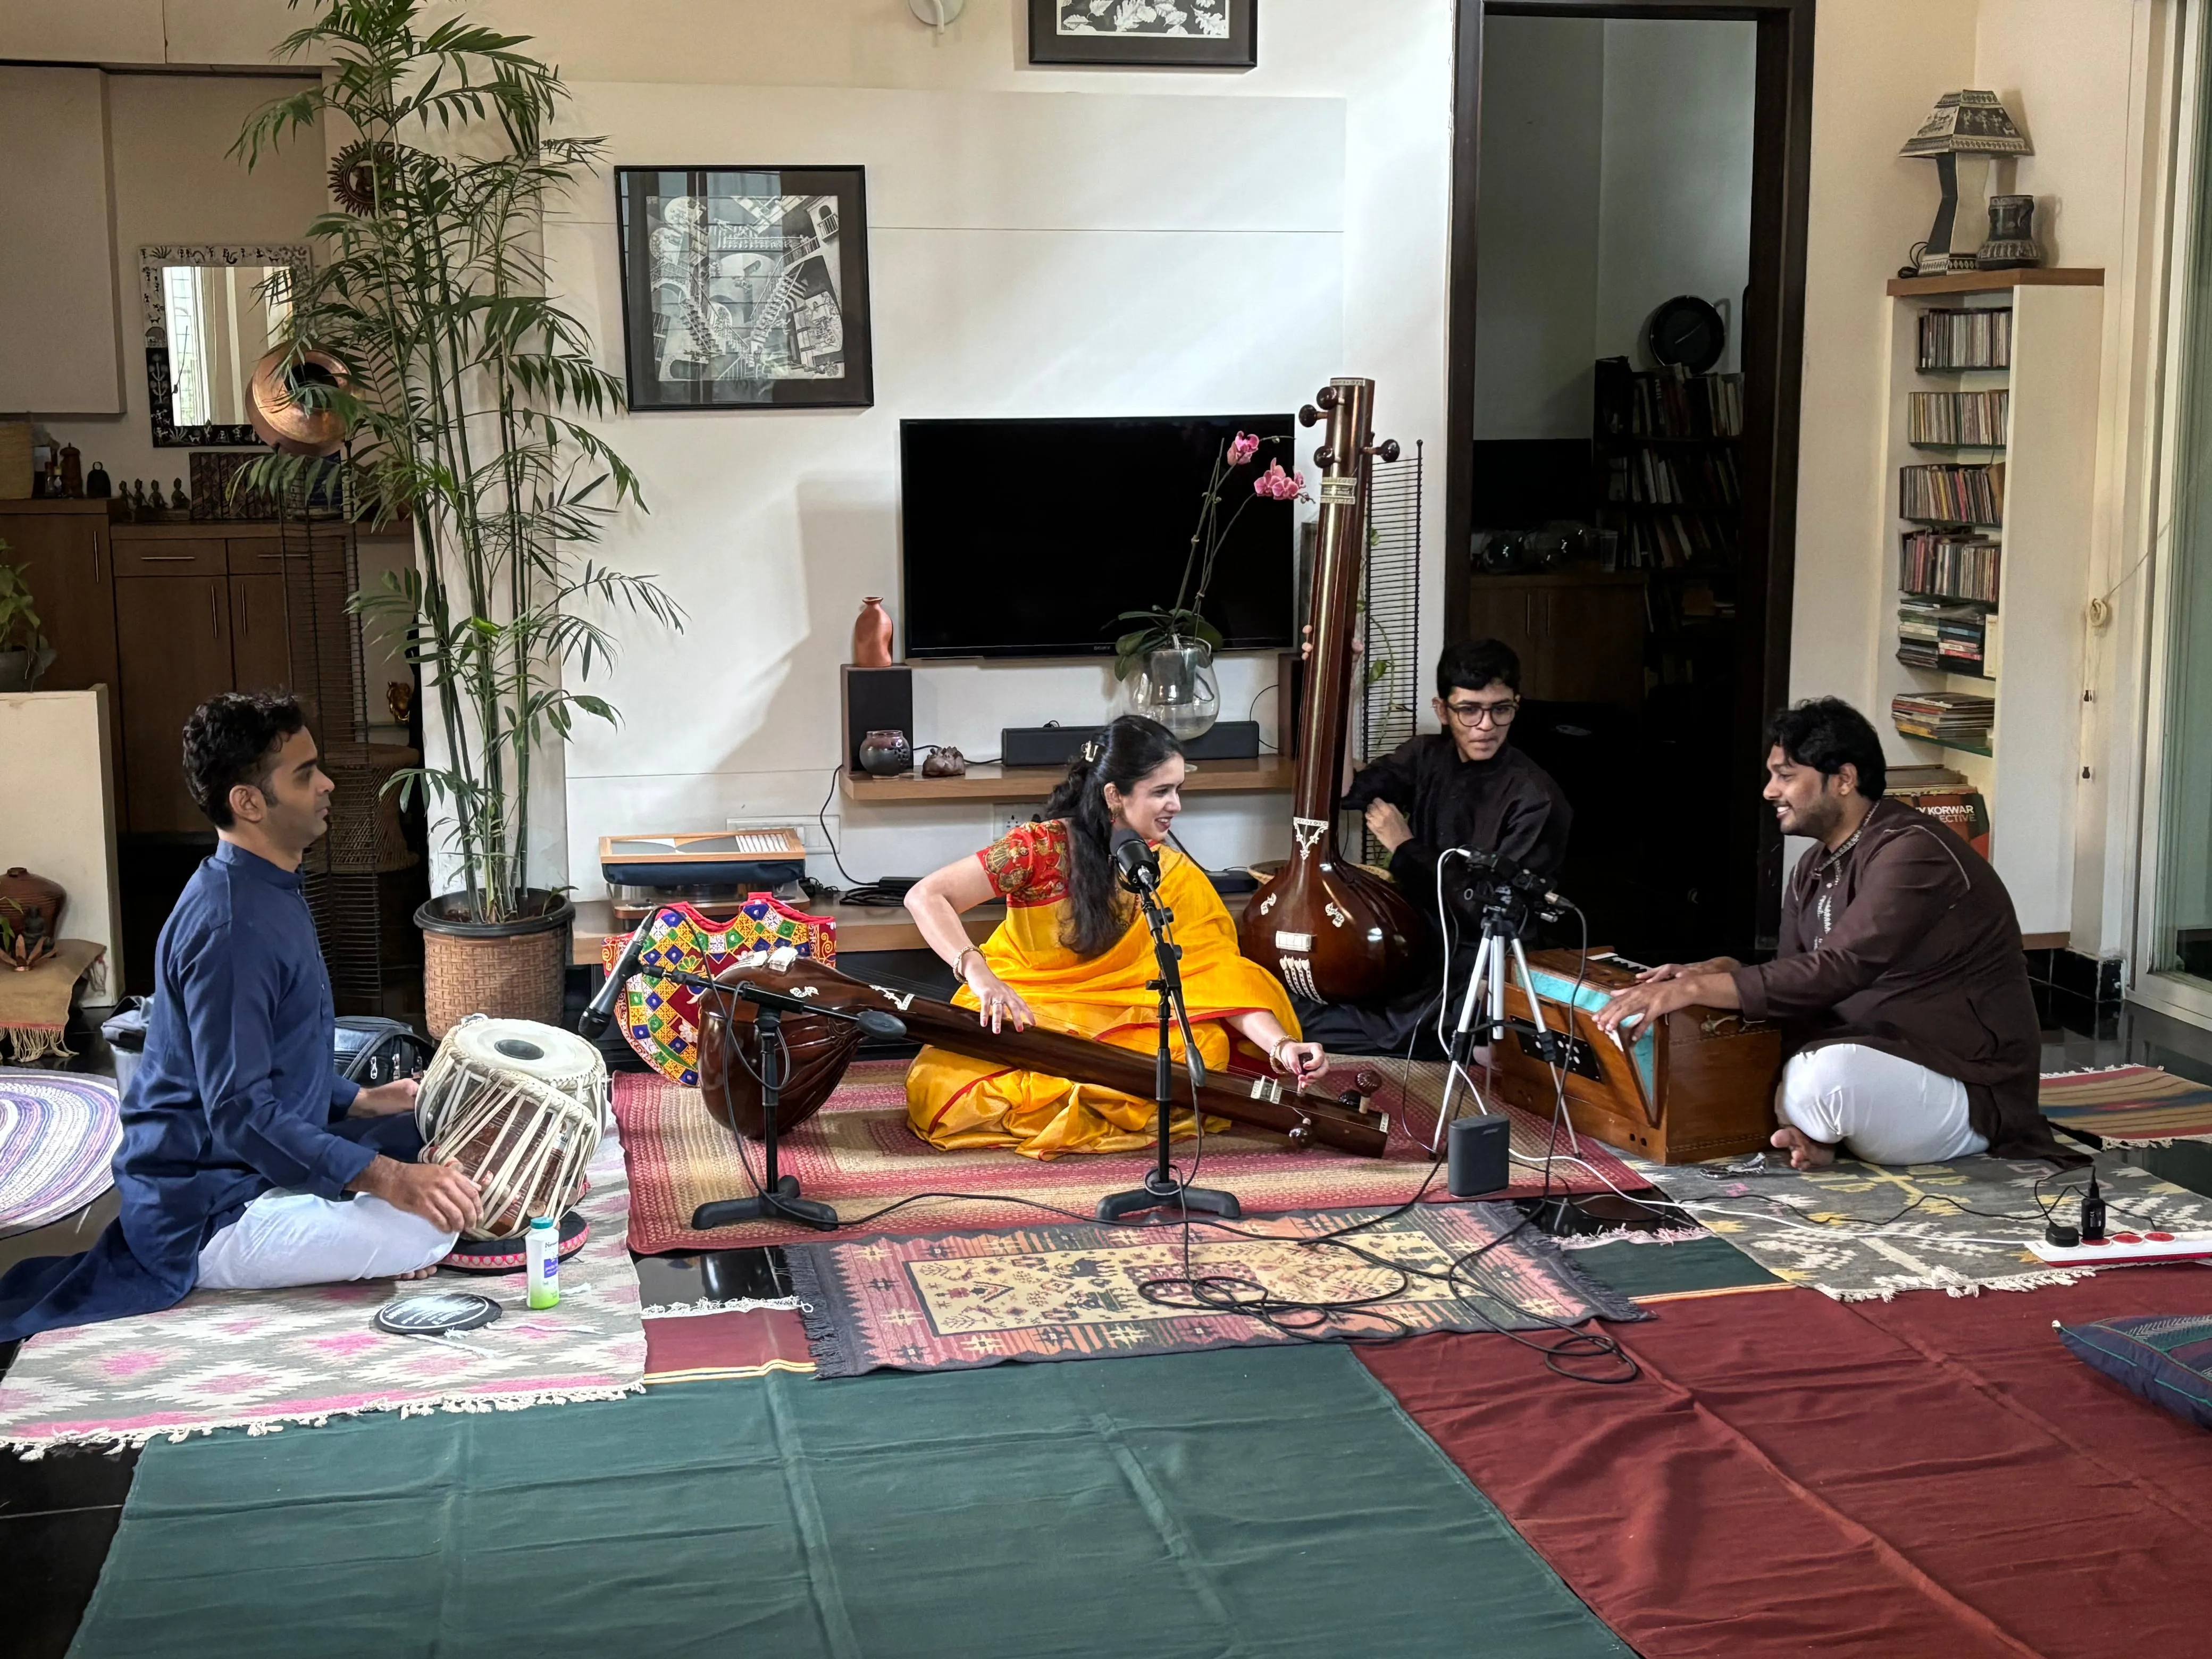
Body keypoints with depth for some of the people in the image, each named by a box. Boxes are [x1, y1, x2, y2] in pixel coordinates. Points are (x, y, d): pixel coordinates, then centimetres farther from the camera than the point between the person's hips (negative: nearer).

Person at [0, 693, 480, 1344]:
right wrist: (386, 1179, -33)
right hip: (205, 1212, -10)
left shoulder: (268, 893, 9)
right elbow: (239, 1113, -29)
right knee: (427, 1227, -24)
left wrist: (361, 1101, 8)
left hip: (254, 1164, 10)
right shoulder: (230, 924, -24)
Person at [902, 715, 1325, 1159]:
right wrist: (978, 972, -34)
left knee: (1206, 1046, -27)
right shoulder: (1042, 847, -14)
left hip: (1111, 1023, 2)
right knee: (937, 1090, -32)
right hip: (1018, 1011, -2)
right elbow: (925, 897, -18)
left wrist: (1281, 1045, -26)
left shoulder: (1175, 876, -3)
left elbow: (1218, 975, -9)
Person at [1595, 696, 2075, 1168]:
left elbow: (1838, 971, -29)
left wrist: (1695, 990, -33)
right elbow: (1793, 977, 9)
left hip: (1970, 1093, -9)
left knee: (1828, 1073, -37)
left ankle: (1810, 1130, -4)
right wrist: (1712, 972, -13)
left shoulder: (1912, 853, -20)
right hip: (1874, 1062, 9)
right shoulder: (1813, 871, 10)